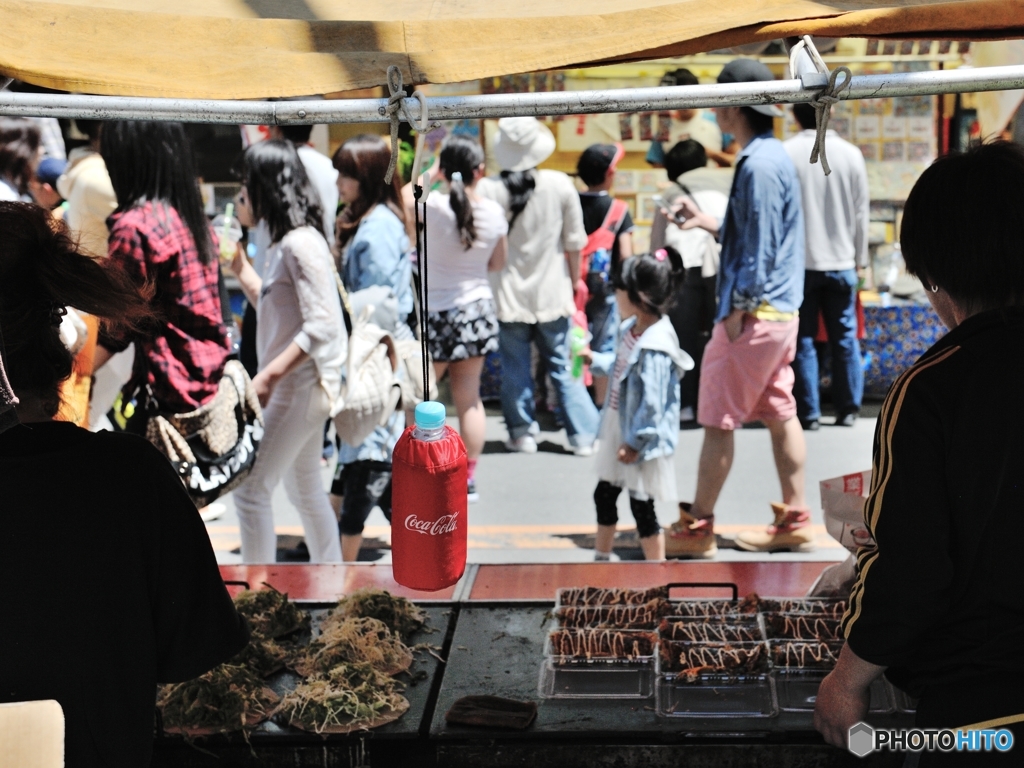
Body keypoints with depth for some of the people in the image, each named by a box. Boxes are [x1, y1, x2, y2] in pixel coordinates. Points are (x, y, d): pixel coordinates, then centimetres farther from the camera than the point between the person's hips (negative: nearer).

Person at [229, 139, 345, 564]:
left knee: (250, 488, -6)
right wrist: (239, 263, 16)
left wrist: (269, 375, -26)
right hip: (294, 386, 10)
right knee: (304, 489, 18)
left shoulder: (300, 243, -18)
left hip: (300, 386, -10)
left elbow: (321, 325, -24)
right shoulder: (285, 242, 11)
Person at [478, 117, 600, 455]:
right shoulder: (561, 185, -8)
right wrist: (574, 282, 15)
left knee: (515, 368, 11)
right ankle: (584, 435, 12)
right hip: (552, 293, 1)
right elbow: (574, 242, 0)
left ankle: (522, 433, 17)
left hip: (508, 295, -1)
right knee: (563, 366, 10)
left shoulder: (488, 190, -12)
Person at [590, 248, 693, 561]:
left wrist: (636, 442, -21)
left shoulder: (654, 348, -28)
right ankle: (601, 557, 39)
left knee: (641, 506, 3)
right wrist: (593, 359, 23)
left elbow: (652, 404, -26)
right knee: (604, 495, 21)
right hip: (619, 431, 10)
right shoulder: (632, 329, 1)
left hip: (641, 441, -10)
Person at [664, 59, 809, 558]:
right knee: (780, 414, 13)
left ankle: (696, 529, 6)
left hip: (755, 312, -10)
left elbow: (759, 250, -20)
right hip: (781, 312, 10)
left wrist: (737, 312, -16)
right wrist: (710, 224, 16)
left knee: (718, 421, -2)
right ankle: (795, 521, 20)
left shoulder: (758, 166, -18)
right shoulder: (774, 156, 13)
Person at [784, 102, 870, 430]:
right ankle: (848, 408, 15)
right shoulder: (850, 153, -1)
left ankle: (808, 412, 6)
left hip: (800, 263, -2)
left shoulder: (785, 153, -9)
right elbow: (862, 212, 4)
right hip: (841, 262, 2)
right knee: (845, 338, 11)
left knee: (803, 340, 5)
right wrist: (859, 258, 14)